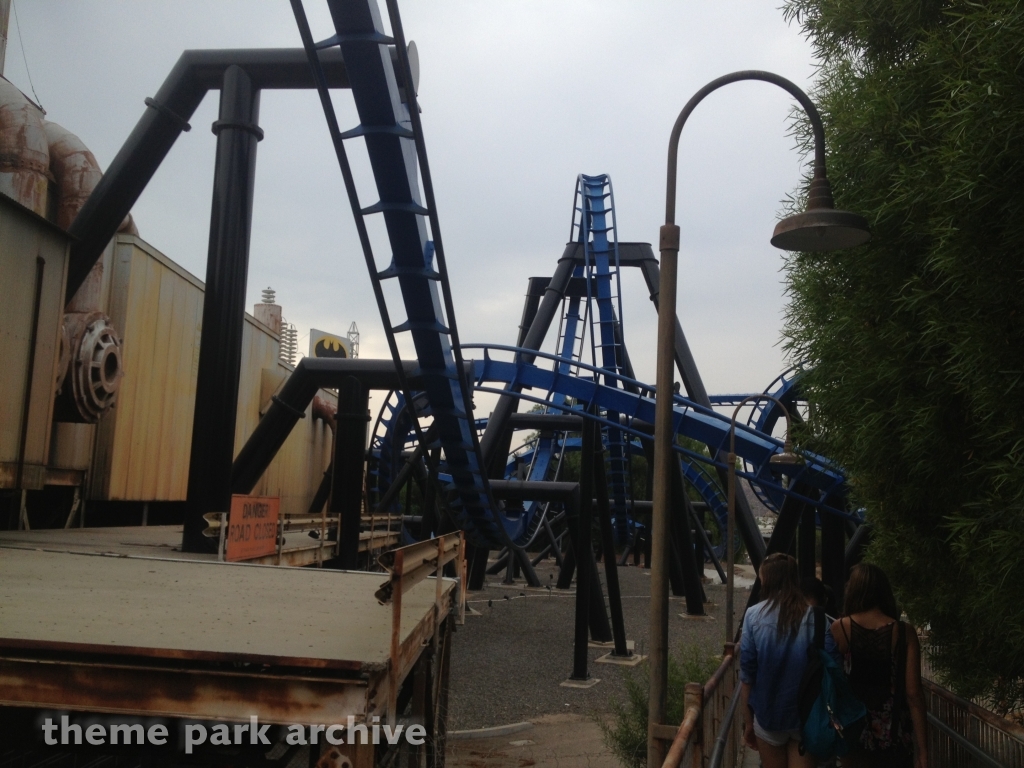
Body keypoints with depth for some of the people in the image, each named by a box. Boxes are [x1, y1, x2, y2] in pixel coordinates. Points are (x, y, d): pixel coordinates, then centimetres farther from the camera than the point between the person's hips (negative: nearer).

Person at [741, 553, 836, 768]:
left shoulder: (754, 615, -9)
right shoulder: (815, 617, -9)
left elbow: (747, 672, -7)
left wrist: (748, 719, 4)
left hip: (769, 714, 0)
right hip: (808, 715, 0)